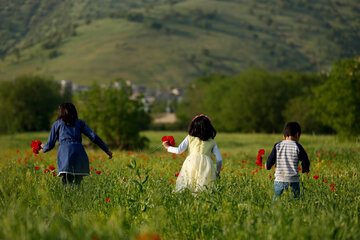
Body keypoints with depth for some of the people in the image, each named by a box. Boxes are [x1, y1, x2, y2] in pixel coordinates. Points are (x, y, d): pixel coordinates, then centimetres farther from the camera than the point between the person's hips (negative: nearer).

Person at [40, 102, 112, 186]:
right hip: (79, 152, 2)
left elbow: (50, 145, 23)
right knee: (77, 184, 8)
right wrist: (107, 150, 15)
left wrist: (43, 147, 45)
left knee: (67, 184, -12)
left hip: (65, 153, -2)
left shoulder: (57, 124, 22)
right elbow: (94, 137, 11)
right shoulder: (79, 123, 24)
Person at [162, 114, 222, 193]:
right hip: (207, 165, 1)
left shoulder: (190, 138, 18)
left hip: (192, 162, -1)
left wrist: (168, 147, 28)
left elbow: (179, 150, 11)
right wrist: (218, 172, 31)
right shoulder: (212, 142, 21)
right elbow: (219, 159, 17)